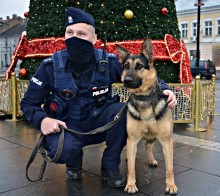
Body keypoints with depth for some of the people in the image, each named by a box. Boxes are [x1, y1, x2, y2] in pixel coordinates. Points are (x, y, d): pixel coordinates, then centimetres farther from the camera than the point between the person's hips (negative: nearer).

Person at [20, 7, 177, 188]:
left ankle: (110, 166, -4)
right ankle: (74, 162, 8)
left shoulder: (108, 62, -11)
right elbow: (28, 103, -4)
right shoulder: (51, 66, -12)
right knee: (63, 149, -34)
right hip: (67, 125, -1)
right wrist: (42, 119, -24)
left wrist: (164, 89, -20)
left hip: (99, 122, 2)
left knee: (122, 110, -28)